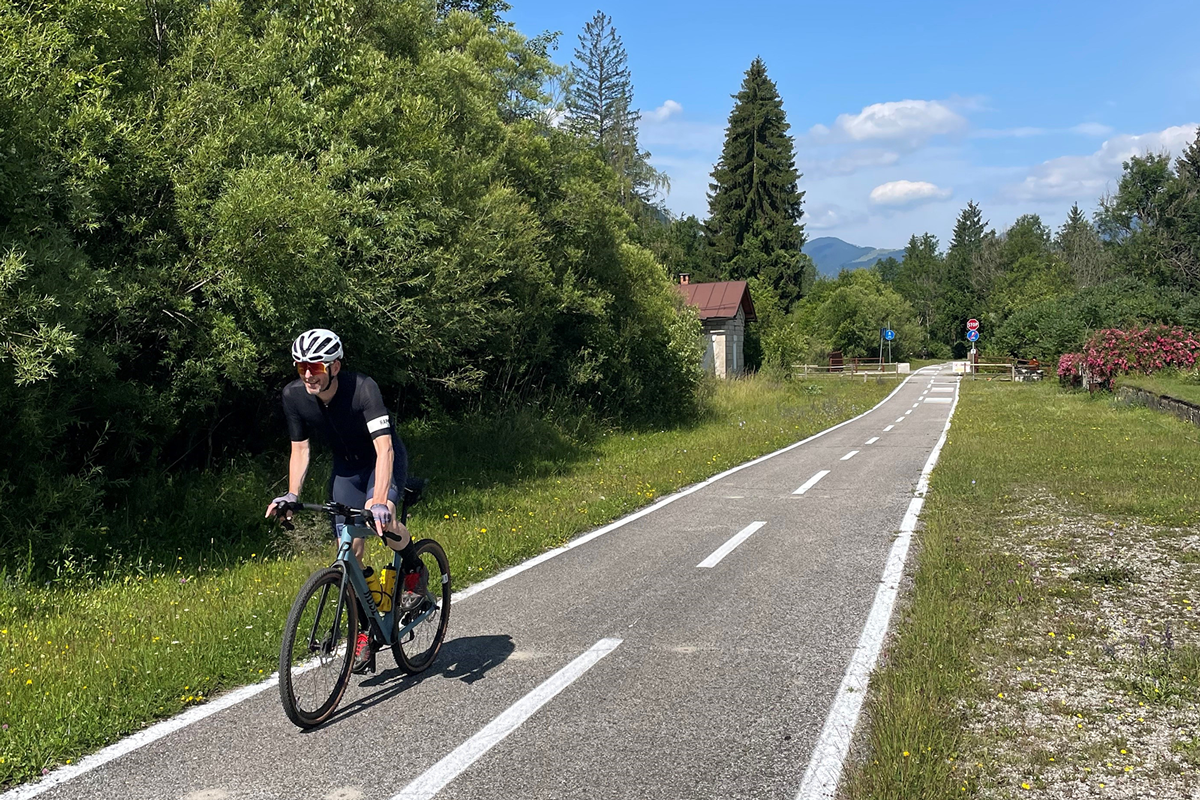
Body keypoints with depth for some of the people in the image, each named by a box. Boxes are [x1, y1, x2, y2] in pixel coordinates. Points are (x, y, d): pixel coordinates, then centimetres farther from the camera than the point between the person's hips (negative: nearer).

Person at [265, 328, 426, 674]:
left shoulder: (363, 389, -33)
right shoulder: (293, 395, -19)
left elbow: (384, 448, -42)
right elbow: (300, 448, -7)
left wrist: (379, 501, -53)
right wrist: (292, 495, -21)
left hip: (383, 461, -4)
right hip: (346, 467, 5)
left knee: (382, 523, -33)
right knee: (352, 549, -4)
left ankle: (414, 569, -1)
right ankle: (364, 634, 11)